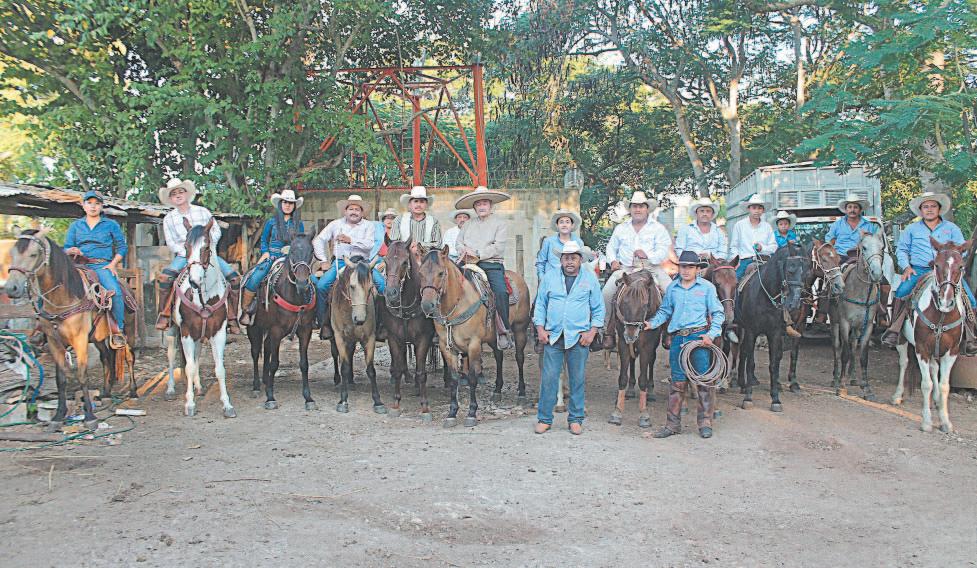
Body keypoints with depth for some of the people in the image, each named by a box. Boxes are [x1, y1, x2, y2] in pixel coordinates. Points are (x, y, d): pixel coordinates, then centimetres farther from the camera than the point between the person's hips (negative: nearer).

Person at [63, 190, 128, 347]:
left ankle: (118, 330, -18)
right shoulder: (75, 225, 21)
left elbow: (122, 247, 14)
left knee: (115, 292, -30)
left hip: (103, 266, -2)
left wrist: (113, 263, -2)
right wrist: (72, 251, -7)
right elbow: (66, 248, 18)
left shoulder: (111, 225, 16)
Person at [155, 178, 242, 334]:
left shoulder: (203, 212, 9)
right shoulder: (169, 219, 6)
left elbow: (217, 231, 9)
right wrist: (187, 253, -15)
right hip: (183, 255, -1)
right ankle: (164, 315, -18)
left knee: (234, 277, -17)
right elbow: (171, 243, 1)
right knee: (165, 276, -32)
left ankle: (232, 318, -9)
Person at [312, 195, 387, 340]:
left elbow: (369, 245, -9)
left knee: (382, 284, -23)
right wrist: (323, 260, 3)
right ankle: (324, 323, -11)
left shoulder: (368, 226, 8)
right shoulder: (336, 224, 13)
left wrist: (351, 240, -22)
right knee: (321, 285, -23)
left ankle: (381, 322, -14)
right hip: (339, 262, 1)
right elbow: (318, 240, 12)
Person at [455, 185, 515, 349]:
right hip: (469, 265, 4)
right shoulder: (468, 225, 22)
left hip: (492, 264, -4)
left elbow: (499, 246, -5)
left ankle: (504, 331, -21)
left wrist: (478, 254, -12)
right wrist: (464, 251, -6)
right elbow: (459, 243, 17)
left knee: (501, 292, -28)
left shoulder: (499, 223, 8)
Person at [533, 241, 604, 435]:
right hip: (553, 336, 1)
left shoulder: (590, 279, 5)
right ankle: (544, 418, 12)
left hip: (579, 337, 0)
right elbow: (540, 304, 10)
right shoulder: (549, 277, 7)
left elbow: (599, 309, 6)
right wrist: (540, 329, 1)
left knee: (577, 379, 6)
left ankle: (575, 419, 18)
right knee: (548, 378, 1)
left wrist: (592, 332, -4)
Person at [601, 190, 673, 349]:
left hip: (652, 268, -1)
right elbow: (611, 247, 24)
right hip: (625, 268, 1)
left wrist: (648, 255, -18)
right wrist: (613, 260, 4)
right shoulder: (620, 228, 18)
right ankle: (608, 331, -13)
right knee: (607, 293, -22)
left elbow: (664, 251, -2)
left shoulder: (658, 228, 8)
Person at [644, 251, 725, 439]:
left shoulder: (707, 287, 2)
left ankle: (705, 423, 10)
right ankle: (673, 423, 12)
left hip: (699, 337, -3)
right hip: (677, 339, 3)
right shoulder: (672, 287, 10)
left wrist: (712, 334, -10)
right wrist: (652, 323, 0)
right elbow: (664, 311, 17)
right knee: (677, 381, 6)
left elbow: (718, 313, 3)